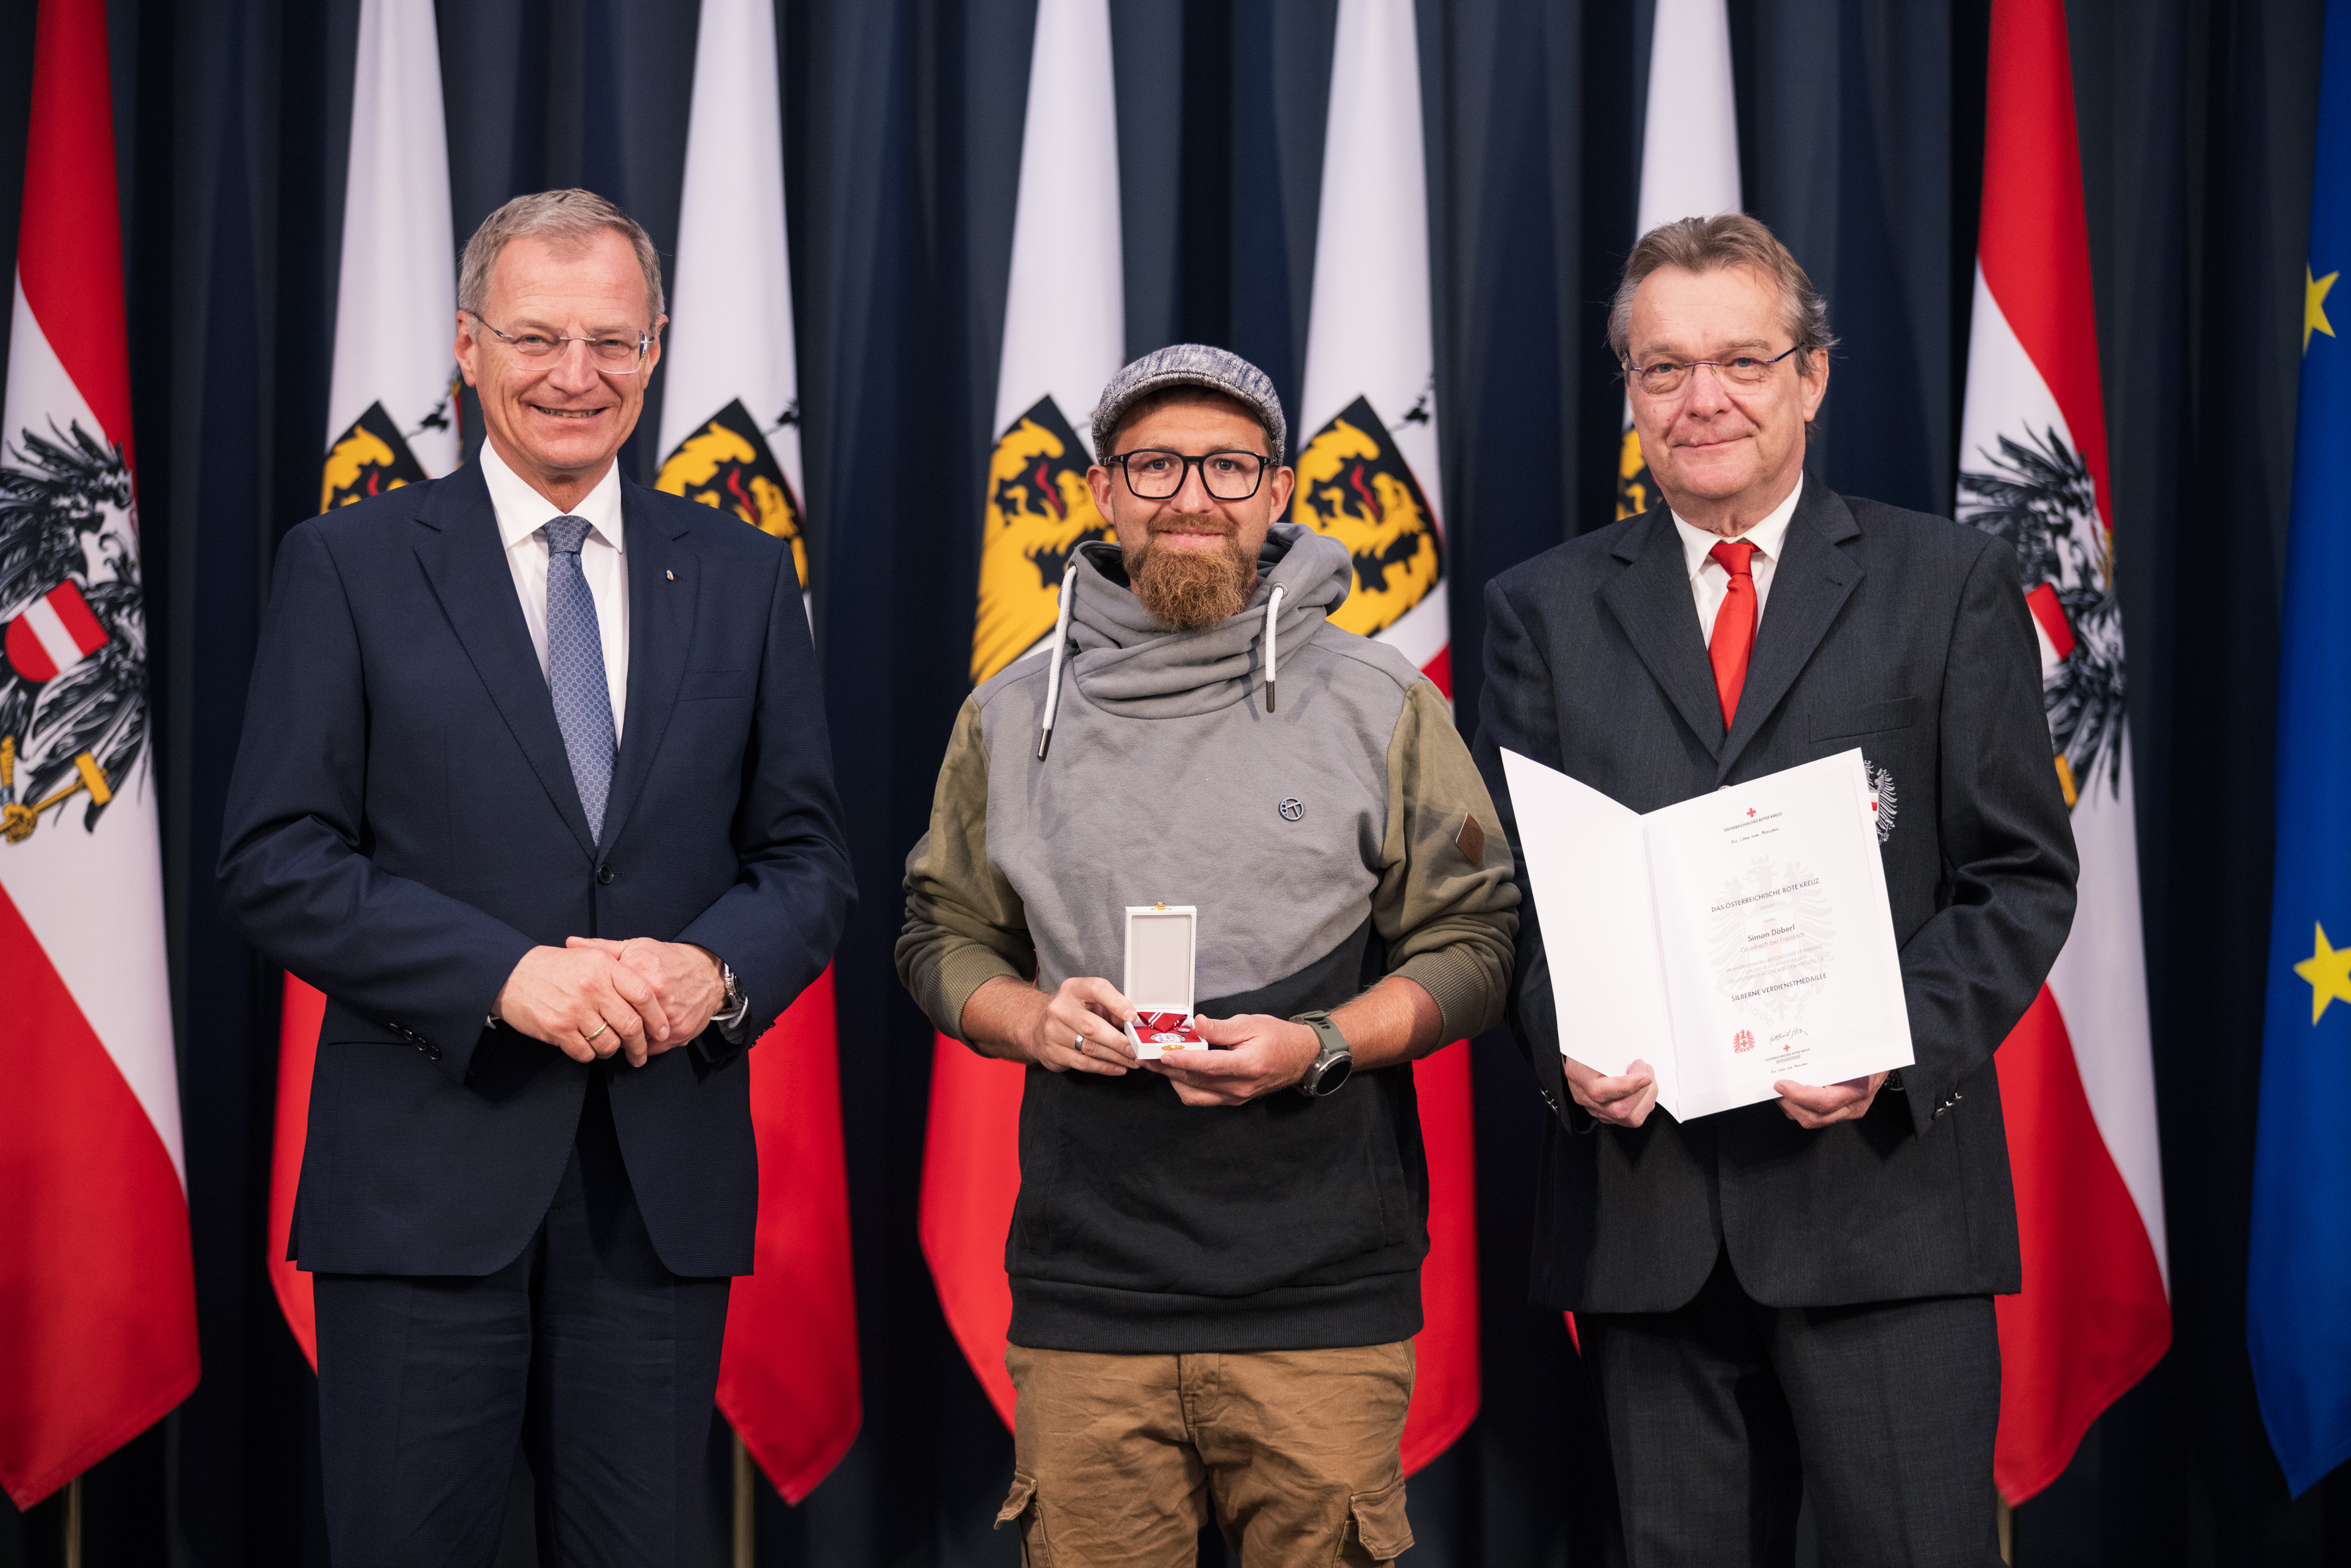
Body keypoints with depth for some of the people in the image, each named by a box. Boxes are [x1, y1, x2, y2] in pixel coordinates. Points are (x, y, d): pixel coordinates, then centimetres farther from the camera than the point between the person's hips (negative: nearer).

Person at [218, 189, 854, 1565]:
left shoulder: (744, 575, 10)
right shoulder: (350, 565, 2)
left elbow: (809, 856, 10)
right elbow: (277, 862, -4)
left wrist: (719, 967, -12)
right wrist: (506, 974, -16)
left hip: (667, 1177, 2)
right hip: (425, 1174, -2)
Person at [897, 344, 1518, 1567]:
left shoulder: (1385, 707, 4)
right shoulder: (1012, 717, 10)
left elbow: (1472, 944, 4)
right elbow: (942, 935, 17)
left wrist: (1318, 1046, -13)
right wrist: (1032, 1017, -5)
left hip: (1325, 1300, -1)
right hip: (1084, 1298, 2)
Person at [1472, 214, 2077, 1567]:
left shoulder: (1948, 583, 6)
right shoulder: (1547, 608, 12)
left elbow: (2023, 873, 2)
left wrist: (1902, 1052, -14)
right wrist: (1568, 1046, -11)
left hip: (1882, 1182, -2)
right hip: (1642, 1195, 2)